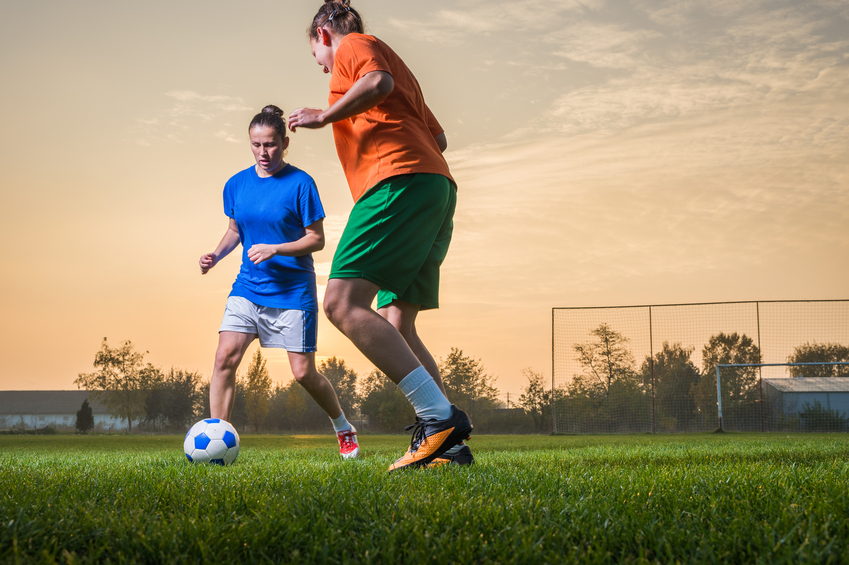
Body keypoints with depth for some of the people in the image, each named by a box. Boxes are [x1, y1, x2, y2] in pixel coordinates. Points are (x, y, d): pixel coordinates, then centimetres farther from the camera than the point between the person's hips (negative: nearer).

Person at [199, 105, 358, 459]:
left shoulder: (300, 183, -9)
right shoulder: (236, 184, 5)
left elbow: (317, 239, -8)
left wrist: (275, 249, -21)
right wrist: (217, 255, -1)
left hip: (292, 290, -4)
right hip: (247, 286, 4)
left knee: (303, 372, -2)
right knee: (225, 356, -14)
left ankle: (344, 429, 24)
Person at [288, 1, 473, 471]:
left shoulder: (353, 44, 11)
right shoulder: (390, 60, 35)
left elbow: (379, 82, -13)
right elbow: (437, 137, 30)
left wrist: (324, 117, -6)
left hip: (399, 183, -10)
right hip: (438, 187, 10)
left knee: (342, 302, -20)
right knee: (395, 325, 8)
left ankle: (439, 417, -30)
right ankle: (448, 443, -2)